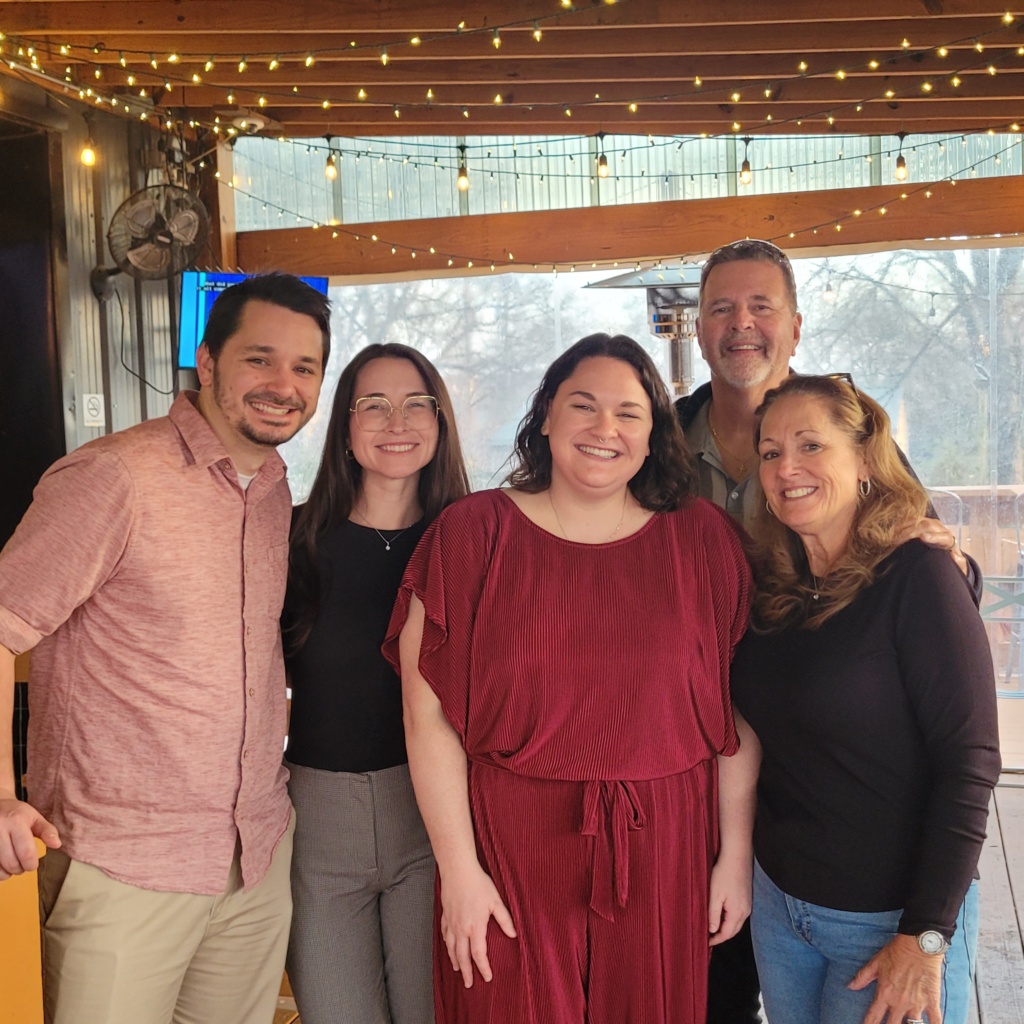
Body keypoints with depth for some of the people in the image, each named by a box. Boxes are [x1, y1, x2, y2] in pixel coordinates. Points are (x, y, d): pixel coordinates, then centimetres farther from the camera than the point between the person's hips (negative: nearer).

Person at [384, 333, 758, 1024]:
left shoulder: (704, 540, 3)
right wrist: (458, 868, -8)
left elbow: (739, 713, 4)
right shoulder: (471, 532, -2)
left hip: (662, 857, 2)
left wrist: (736, 854, 2)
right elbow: (428, 714, -6)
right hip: (510, 853, -1)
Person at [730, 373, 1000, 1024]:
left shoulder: (917, 577, -17)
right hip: (778, 899, 6)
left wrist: (926, 938, -19)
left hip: (890, 919, -5)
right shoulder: (774, 588, 1)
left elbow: (970, 764, -19)